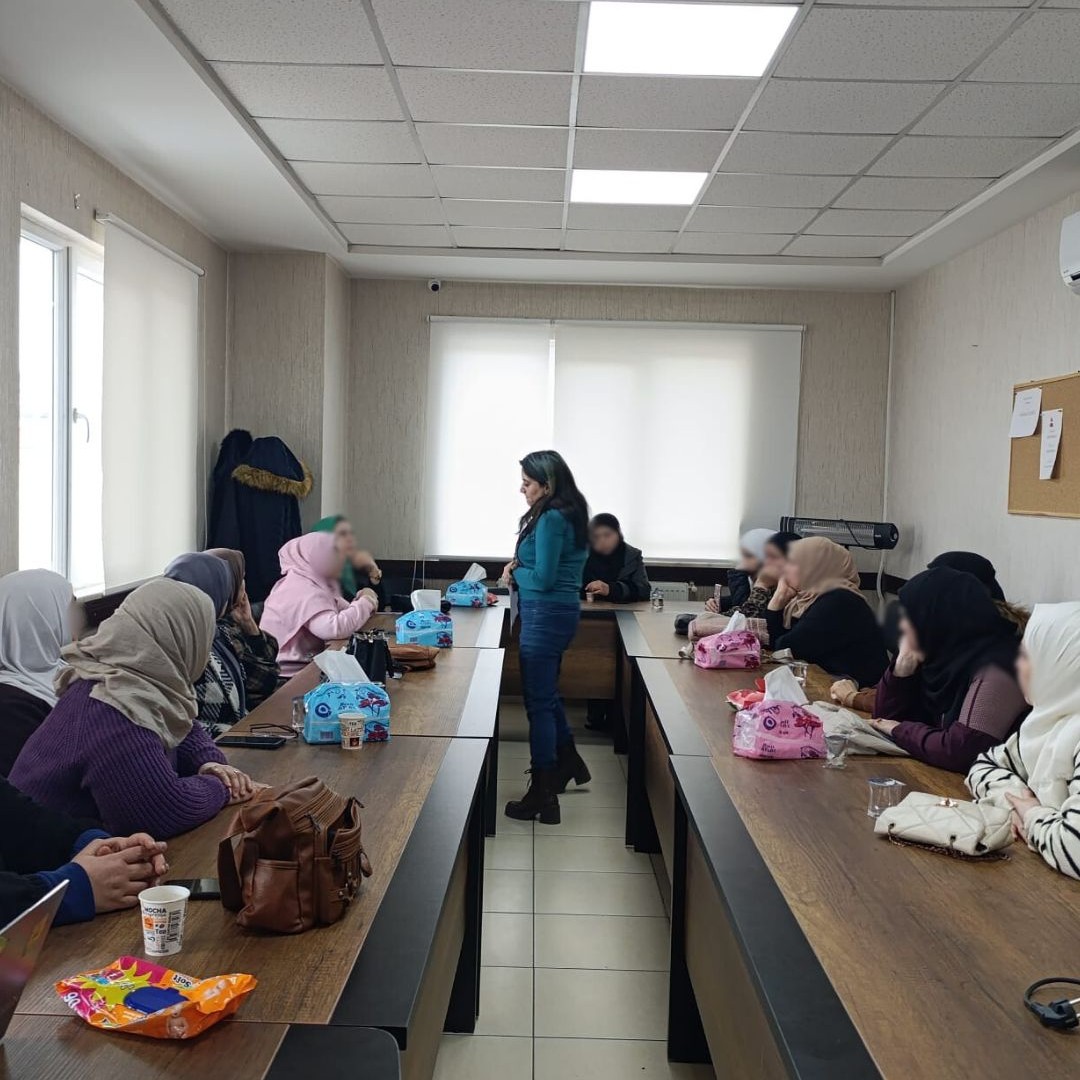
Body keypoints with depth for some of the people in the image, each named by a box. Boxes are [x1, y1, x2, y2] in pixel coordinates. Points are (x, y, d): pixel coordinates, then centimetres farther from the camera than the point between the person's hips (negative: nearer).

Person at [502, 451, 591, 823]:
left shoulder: (551, 519, -18)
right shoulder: (571, 515, 12)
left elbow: (543, 579, -20)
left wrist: (515, 571, -2)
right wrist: (521, 566, 3)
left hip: (545, 614, -10)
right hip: (562, 610, 10)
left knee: (538, 702, -2)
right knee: (548, 693, 24)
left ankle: (543, 794, 5)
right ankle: (568, 763, 40)